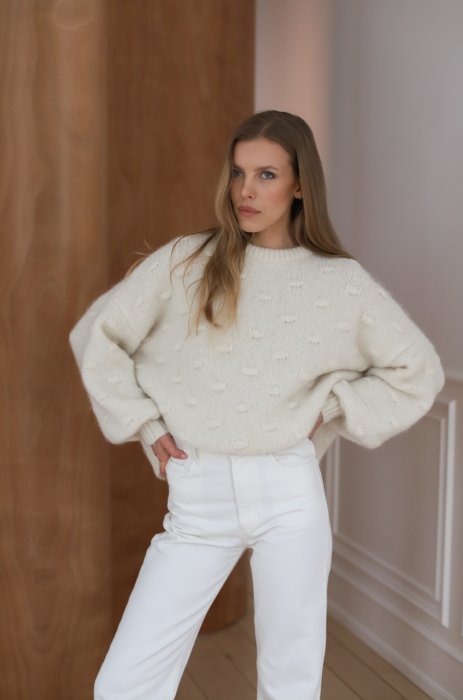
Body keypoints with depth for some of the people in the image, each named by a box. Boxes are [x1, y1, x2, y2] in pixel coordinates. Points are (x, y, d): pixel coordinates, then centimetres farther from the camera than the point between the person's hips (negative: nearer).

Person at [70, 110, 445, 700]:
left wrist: (328, 408, 2)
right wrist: (144, 424, 5)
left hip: (289, 495, 0)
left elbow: (418, 372, 10)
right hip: (197, 500, 1)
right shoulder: (184, 262, 3)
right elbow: (97, 334, 10)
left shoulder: (342, 282, 2)